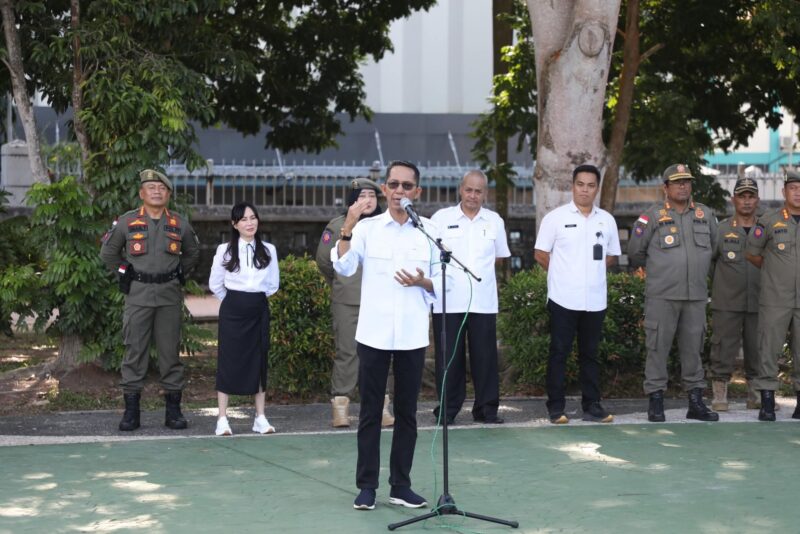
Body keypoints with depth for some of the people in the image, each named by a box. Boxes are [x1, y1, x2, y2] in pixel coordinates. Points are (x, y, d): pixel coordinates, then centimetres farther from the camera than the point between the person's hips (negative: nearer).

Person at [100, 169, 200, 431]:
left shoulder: (179, 224, 7)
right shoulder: (126, 222, 2)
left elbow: (193, 253, 24)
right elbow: (108, 252, 14)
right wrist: (125, 273, 10)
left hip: (170, 294, 1)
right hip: (138, 294, -1)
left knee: (170, 350, 4)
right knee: (134, 350, -2)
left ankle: (173, 409, 10)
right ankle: (131, 411, 4)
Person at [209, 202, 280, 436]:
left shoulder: (268, 250, 3)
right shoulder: (225, 250, -3)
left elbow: (273, 284, 12)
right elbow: (215, 284, 5)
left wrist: (256, 299, 11)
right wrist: (234, 301, 10)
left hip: (259, 309, 2)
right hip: (232, 310, -2)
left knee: (259, 360, 4)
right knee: (228, 360, -3)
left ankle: (260, 418, 11)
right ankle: (222, 419, 1)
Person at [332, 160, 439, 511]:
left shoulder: (429, 231, 4)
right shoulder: (367, 228, 0)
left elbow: (442, 283, 7)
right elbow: (344, 267, -14)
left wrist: (423, 282, -14)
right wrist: (348, 226, -25)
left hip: (412, 336, 2)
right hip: (373, 334, -1)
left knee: (407, 412, 8)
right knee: (370, 412, 4)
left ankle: (401, 485, 17)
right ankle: (366, 486, 11)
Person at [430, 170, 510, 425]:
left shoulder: (494, 221, 10)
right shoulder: (441, 218, 2)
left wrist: (480, 271, 11)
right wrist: (444, 274, -6)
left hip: (484, 301, 2)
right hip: (448, 300, -2)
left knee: (485, 356, 3)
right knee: (449, 356, 2)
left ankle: (486, 409, 12)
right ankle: (448, 409, 11)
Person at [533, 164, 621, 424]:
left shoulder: (606, 220, 9)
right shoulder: (556, 218, -2)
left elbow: (611, 256, 18)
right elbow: (540, 254, 1)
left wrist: (591, 270, 7)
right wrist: (563, 274, 4)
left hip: (595, 300, 3)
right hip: (563, 299, -3)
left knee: (590, 354, 10)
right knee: (559, 353, 0)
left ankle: (592, 406, 15)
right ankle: (556, 408, 5)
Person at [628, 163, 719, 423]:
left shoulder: (705, 215, 9)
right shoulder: (652, 217, -2)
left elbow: (713, 246, 24)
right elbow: (635, 252, 5)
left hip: (696, 295, 4)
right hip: (662, 296, -4)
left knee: (693, 348, 8)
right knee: (658, 347, -3)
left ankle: (696, 403, 14)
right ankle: (656, 402, 3)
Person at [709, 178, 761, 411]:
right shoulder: (720, 230, 3)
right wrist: (716, 285, -1)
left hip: (758, 303, 2)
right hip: (727, 304, -2)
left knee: (757, 350, 7)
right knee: (724, 348, -2)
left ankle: (756, 395, 18)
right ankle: (720, 394, 5)